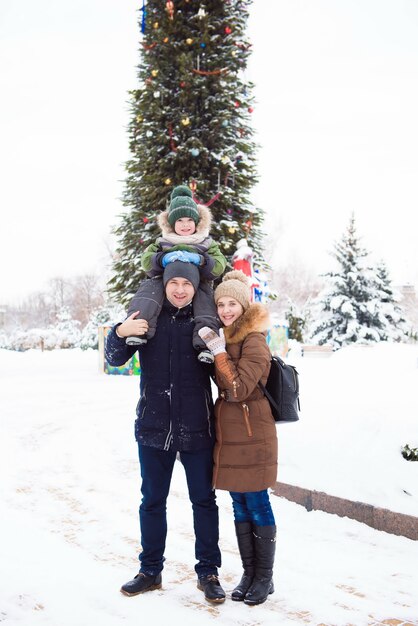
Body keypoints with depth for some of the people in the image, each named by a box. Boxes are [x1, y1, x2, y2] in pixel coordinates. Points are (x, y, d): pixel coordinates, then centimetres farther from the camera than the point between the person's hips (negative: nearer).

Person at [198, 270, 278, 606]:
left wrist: (219, 351, -23)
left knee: (258, 506, 2)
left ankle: (264, 578, 14)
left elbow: (238, 389, -20)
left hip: (252, 437, -8)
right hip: (229, 436, 8)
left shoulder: (255, 342, -14)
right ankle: (248, 574, 23)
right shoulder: (225, 340, 12)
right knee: (240, 508, 13)